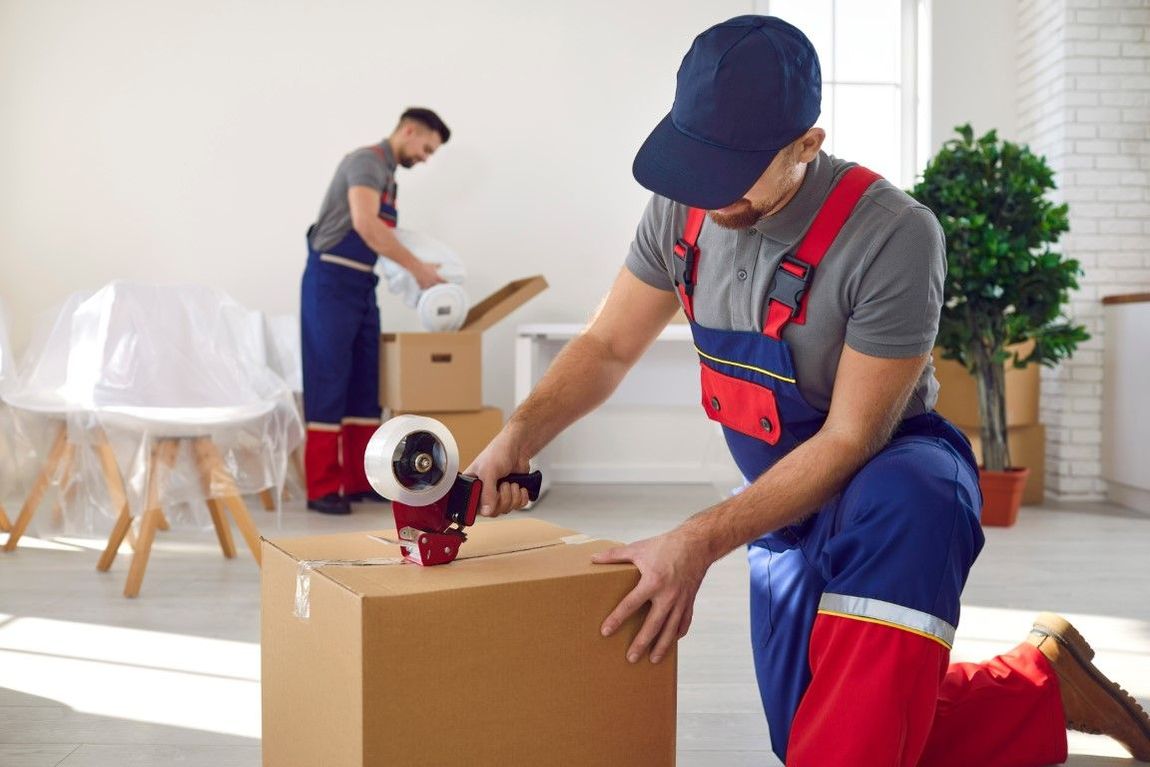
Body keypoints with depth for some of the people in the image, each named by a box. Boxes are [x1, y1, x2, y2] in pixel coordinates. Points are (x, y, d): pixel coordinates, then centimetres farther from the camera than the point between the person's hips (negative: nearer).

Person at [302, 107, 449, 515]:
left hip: (362, 286, 9)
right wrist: (417, 267, -24)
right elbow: (365, 226, -27)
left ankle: (361, 480, 14)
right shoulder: (366, 161, -12)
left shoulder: (388, 174, 18)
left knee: (365, 383, 8)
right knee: (328, 382, -6)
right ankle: (322, 488, -1)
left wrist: (414, 269, 11)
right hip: (331, 283, -9)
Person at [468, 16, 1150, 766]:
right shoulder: (681, 212, -11)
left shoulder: (892, 237, -30)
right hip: (788, 500, 7)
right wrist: (517, 437, -19)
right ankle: (1039, 685, 27)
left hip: (895, 486, -6)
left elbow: (850, 439, -26)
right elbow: (607, 348, -1)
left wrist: (700, 542, -31)